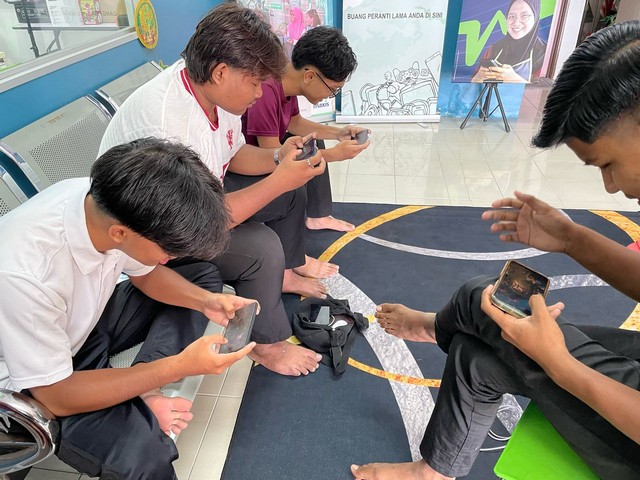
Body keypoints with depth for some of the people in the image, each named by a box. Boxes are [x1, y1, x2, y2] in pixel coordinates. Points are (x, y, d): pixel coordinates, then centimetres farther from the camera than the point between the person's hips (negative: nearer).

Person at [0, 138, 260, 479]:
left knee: (204, 277, 3)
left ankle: (142, 394, -7)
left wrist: (205, 301, -16)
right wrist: (179, 366, -26)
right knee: (141, 453, -34)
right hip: (37, 385, -7)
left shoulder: (112, 201, -20)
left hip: (89, 320, 7)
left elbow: (145, 273, 1)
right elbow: (57, 396, -26)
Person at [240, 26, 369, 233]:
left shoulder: (288, 81, -7)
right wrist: (334, 154, -26)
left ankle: (318, 215, 22)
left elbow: (294, 122, 11)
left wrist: (338, 133, -1)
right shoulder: (265, 91, -34)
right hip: (235, 171, -9)